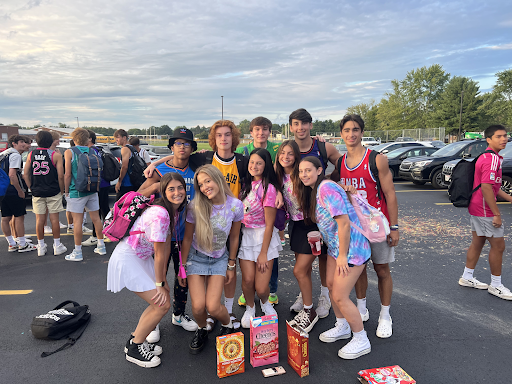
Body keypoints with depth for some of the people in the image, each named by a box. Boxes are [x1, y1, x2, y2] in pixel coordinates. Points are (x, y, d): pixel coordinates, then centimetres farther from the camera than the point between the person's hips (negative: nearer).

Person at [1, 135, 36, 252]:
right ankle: (22, 245, 6)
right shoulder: (15, 155, -12)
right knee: (19, 217, -1)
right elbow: (12, 175, -21)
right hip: (13, 192, -9)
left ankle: (12, 244, 19)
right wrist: (20, 191, -16)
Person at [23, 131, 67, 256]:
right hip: (53, 193, -3)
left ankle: (41, 247, 18)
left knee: (39, 219, 8)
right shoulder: (56, 155, -7)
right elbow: (61, 175, -11)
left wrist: (32, 188, 12)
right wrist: (62, 190, 0)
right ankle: (57, 246, 11)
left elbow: (25, 174, 4)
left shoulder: (31, 154, 3)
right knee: (54, 218, 4)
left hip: (37, 193, 3)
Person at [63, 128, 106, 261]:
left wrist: (66, 191, 0)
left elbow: (67, 174, -8)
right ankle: (101, 246, 22)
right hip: (92, 190, 5)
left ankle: (77, 253, 6)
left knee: (77, 221, 0)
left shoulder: (69, 152, -5)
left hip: (77, 191, -4)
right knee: (96, 218, 12)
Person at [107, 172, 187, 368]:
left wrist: (163, 278, 5)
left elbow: (167, 245, 4)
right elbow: (159, 253, -22)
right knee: (162, 304, -8)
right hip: (127, 259, -9)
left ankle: (135, 340, 28)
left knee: (163, 299, 10)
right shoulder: (160, 213, -29)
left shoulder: (172, 211, 1)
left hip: (142, 257, 9)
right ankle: (133, 350, 12)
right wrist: (159, 284, -12)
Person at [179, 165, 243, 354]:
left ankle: (228, 324, 23)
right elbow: (187, 238, -5)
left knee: (213, 307, -12)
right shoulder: (196, 206, -17)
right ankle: (202, 331, 22)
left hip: (219, 259, 0)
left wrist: (231, 265, 7)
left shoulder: (235, 205, -14)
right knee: (198, 305, -13)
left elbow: (234, 238, 0)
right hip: (196, 257, 0)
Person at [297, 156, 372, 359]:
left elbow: (344, 223, -25)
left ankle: (361, 341, 15)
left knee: (340, 297, -5)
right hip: (335, 246, 10)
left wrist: (342, 255, -20)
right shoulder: (313, 190, 8)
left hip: (351, 247, -10)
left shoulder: (326, 188, -23)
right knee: (331, 284, 18)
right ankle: (342, 327, 39)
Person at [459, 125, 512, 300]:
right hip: (485, 211, -10)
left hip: (476, 208, 10)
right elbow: (486, 187, -25)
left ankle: (467, 277, 27)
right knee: (498, 246, 1)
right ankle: (496, 286, 14)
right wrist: (496, 214, -22)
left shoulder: (487, 156, 14)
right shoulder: (492, 158, -18)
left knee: (477, 243, 17)